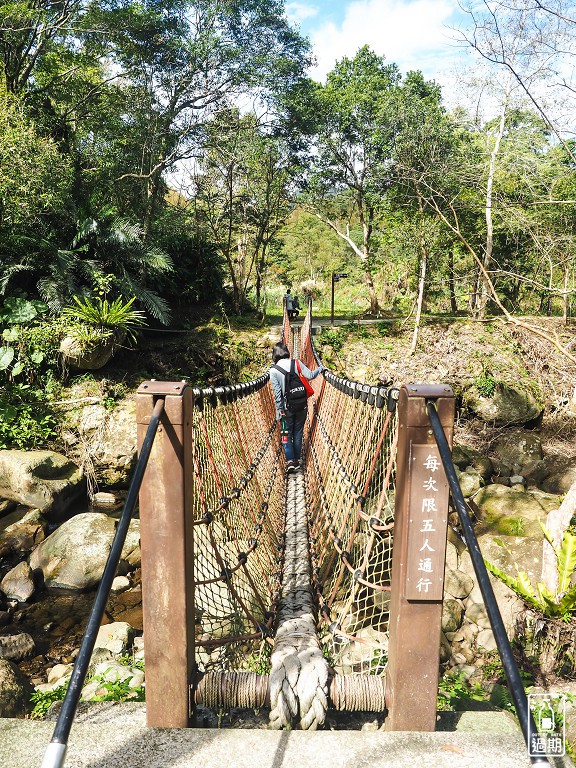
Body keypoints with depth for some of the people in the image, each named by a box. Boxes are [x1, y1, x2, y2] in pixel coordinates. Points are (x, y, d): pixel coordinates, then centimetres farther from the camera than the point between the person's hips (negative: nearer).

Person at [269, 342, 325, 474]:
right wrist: (321, 368, 7)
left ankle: (290, 462, 0)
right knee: (298, 434, 14)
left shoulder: (273, 370, -8)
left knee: (287, 435, 10)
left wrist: (280, 410, -7)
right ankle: (297, 461, 21)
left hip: (286, 408, -2)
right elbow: (310, 375, -10)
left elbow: (277, 392, -11)